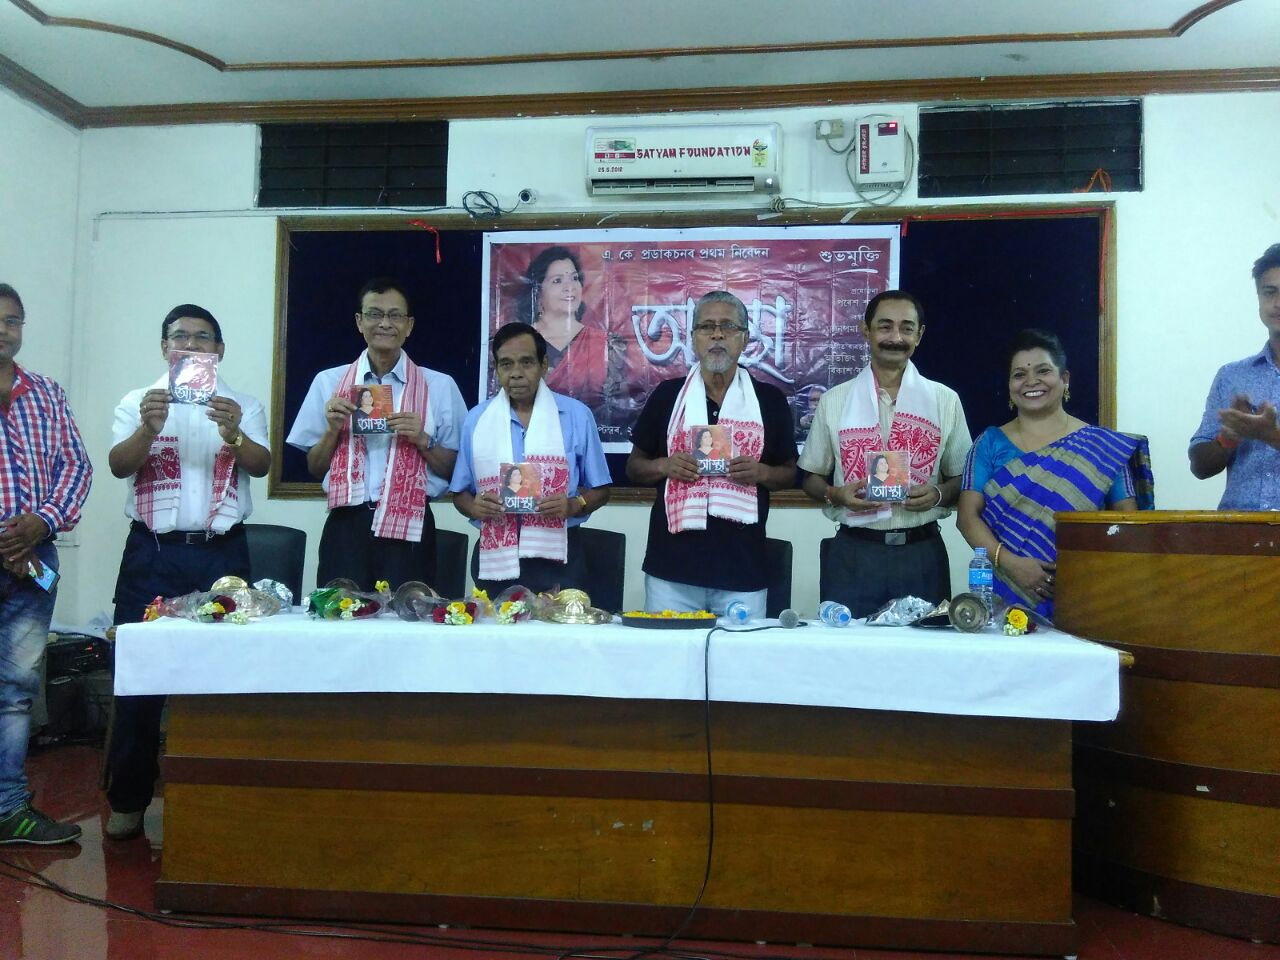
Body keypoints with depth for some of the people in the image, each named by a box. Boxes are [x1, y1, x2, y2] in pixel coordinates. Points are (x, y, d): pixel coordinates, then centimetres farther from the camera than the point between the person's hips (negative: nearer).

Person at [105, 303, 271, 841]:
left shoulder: (243, 406, 9)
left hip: (222, 554, 0)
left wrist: (233, 434, -27)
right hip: (153, 553, 0)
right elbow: (118, 466, -5)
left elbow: (261, 466, -6)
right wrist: (149, 429, -25)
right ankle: (127, 800, 13)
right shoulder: (138, 403, 9)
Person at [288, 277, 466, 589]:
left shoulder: (440, 386, 5)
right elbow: (315, 469, 13)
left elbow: (455, 472, 6)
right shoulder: (329, 382, 8)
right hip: (345, 526, 1)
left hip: (409, 528, -1)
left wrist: (423, 440, -10)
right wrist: (332, 429, -4)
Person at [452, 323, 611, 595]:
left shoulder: (576, 415, 2)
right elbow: (460, 492, 12)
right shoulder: (477, 419, 7)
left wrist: (573, 506, -15)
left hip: (557, 559, -1)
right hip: (495, 561, 2)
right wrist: (474, 507, -10)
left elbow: (599, 490, 5)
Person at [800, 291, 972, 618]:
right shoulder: (834, 401, 5)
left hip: (921, 552, 1)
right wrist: (836, 494, -11)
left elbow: (963, 478, 10)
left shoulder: (945, 400, 6)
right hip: (853, 553, 0)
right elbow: (812, 477, 9)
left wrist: (938, 494, -10)